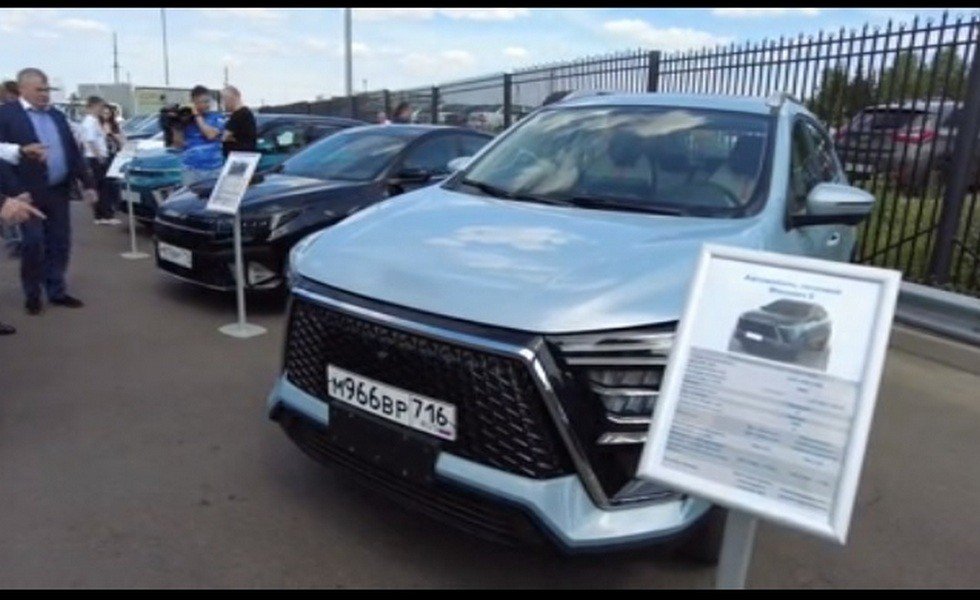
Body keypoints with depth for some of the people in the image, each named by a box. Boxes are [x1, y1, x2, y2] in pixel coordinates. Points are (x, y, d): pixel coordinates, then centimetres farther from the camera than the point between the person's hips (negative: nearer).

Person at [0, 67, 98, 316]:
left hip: (58, 191, 5)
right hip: (30, 193, -5)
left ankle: (57, 291, 20)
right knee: (33, 244, 0)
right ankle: (32, 295, 15)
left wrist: (87, 183, 8)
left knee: (59, 244, 8)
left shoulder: (57, 116, 15)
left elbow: (73, 152, 15)